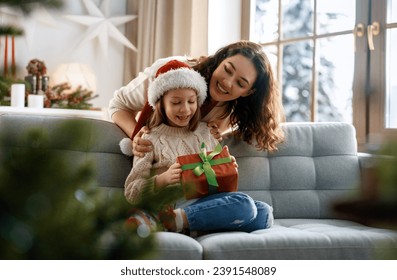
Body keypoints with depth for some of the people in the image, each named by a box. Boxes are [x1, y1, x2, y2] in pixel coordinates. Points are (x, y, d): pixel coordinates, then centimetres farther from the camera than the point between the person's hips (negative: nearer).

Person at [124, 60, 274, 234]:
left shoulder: (206, 133, 20)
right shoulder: (151, 140, 7)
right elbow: (131, 193, 2)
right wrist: (163, 179, -17)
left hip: (206, 203, 6)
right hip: (173, 204, -6)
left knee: (264, 211, -26)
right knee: (243, 204, -30)